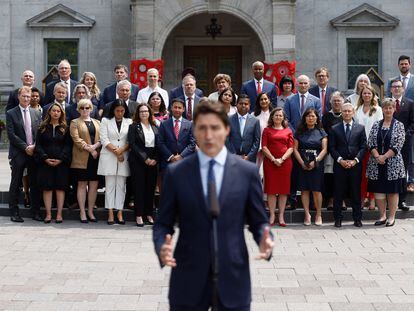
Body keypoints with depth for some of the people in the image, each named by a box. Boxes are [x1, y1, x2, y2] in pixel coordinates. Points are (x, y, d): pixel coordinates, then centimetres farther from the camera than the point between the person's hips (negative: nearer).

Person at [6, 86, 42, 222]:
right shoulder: (11, 113, -1)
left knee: (35, 184, 5)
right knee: (16, 184, 2)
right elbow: (11, 134, -7)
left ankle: (36, 212, 12)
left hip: (34, 153, 3)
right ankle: (14, 212, 9)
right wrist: (25, 147, -12)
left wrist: (34, 147, -6)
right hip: (18, 153, -3)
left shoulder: (36, 113, 11)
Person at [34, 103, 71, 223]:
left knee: (60, 187, -2)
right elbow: (38, 145, 4)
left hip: (61, 162, 0)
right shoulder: (42, 128, 8)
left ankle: (59, 214, 2)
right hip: (45, 162, 0)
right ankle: (48, 214, 2)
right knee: (47, 187, -2)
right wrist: (45, 158, -10)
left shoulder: (65, 128, 7)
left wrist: (61, 159, -11)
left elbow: (68, 145, 2)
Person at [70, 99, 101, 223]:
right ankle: (82, 212, 2)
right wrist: (88, 148, -14)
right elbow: (76, 139, -7)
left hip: (95, 157, 4)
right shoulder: (75, 123, 6)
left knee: (94, 184, 3)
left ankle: (90, 212, 10)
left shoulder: (97, 122, 18)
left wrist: (95, 146, -11)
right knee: (82, 184, -1)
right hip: (81, 158, -4)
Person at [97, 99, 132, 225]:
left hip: (124, 157, 1)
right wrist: (115, 151, -9)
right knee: (110, 185, 0)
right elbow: (104, 139, -1)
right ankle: (110, 213, 1)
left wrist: (122, 150, -13)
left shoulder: (129, 122, 9)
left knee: (121, 185, 2)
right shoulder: (105, 121, 8)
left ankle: (119, 213, 4)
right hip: (108, 157, -1)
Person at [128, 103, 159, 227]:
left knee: (151, 187, 3)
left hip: (153, 161, 4)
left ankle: (149, 214, 10)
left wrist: (155, 159, -5)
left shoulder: (155, 127, 13)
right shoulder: (134, 127, 2)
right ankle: (139, 215, 0)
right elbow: (133, 144, -7)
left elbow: (158, 145, 10)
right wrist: (145, 158, -12)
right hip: (138, 161, -3)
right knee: (139, 187, -4)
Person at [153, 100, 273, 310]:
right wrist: (162, 247, -16)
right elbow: (163, 224, 4)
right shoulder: (176, 173, 1)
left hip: (233, 277, 0)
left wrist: (264, 240, -14)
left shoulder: (247, 171, 1)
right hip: (189, 279, 0)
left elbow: (258, 221, 7)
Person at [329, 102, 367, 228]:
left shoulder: (360, 128, 7)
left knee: (356, 192, 4)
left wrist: (355, 160, -9)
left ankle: (357, 218, 11)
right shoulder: (334, 129, 7)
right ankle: (338, 218, 8)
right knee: (338, 193, 1)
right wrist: (340, 160, -9)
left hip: (355, 165, 0)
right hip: (339, 165, 0)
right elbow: (332, 148, 3)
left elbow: (363, 147, 3)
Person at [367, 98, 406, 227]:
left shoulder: (399, 125, -1)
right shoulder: (376, 125, 8)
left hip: (393, 164, -3)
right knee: (378, 190, 6)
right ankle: (382, 216, 16)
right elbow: (370, 143, 2)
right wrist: (377, 156, -13)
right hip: (376, 164, 3)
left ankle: (392, 217, 10)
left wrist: (384, 156, -15)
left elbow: (398, 145, -9)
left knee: (393, 191, 2)